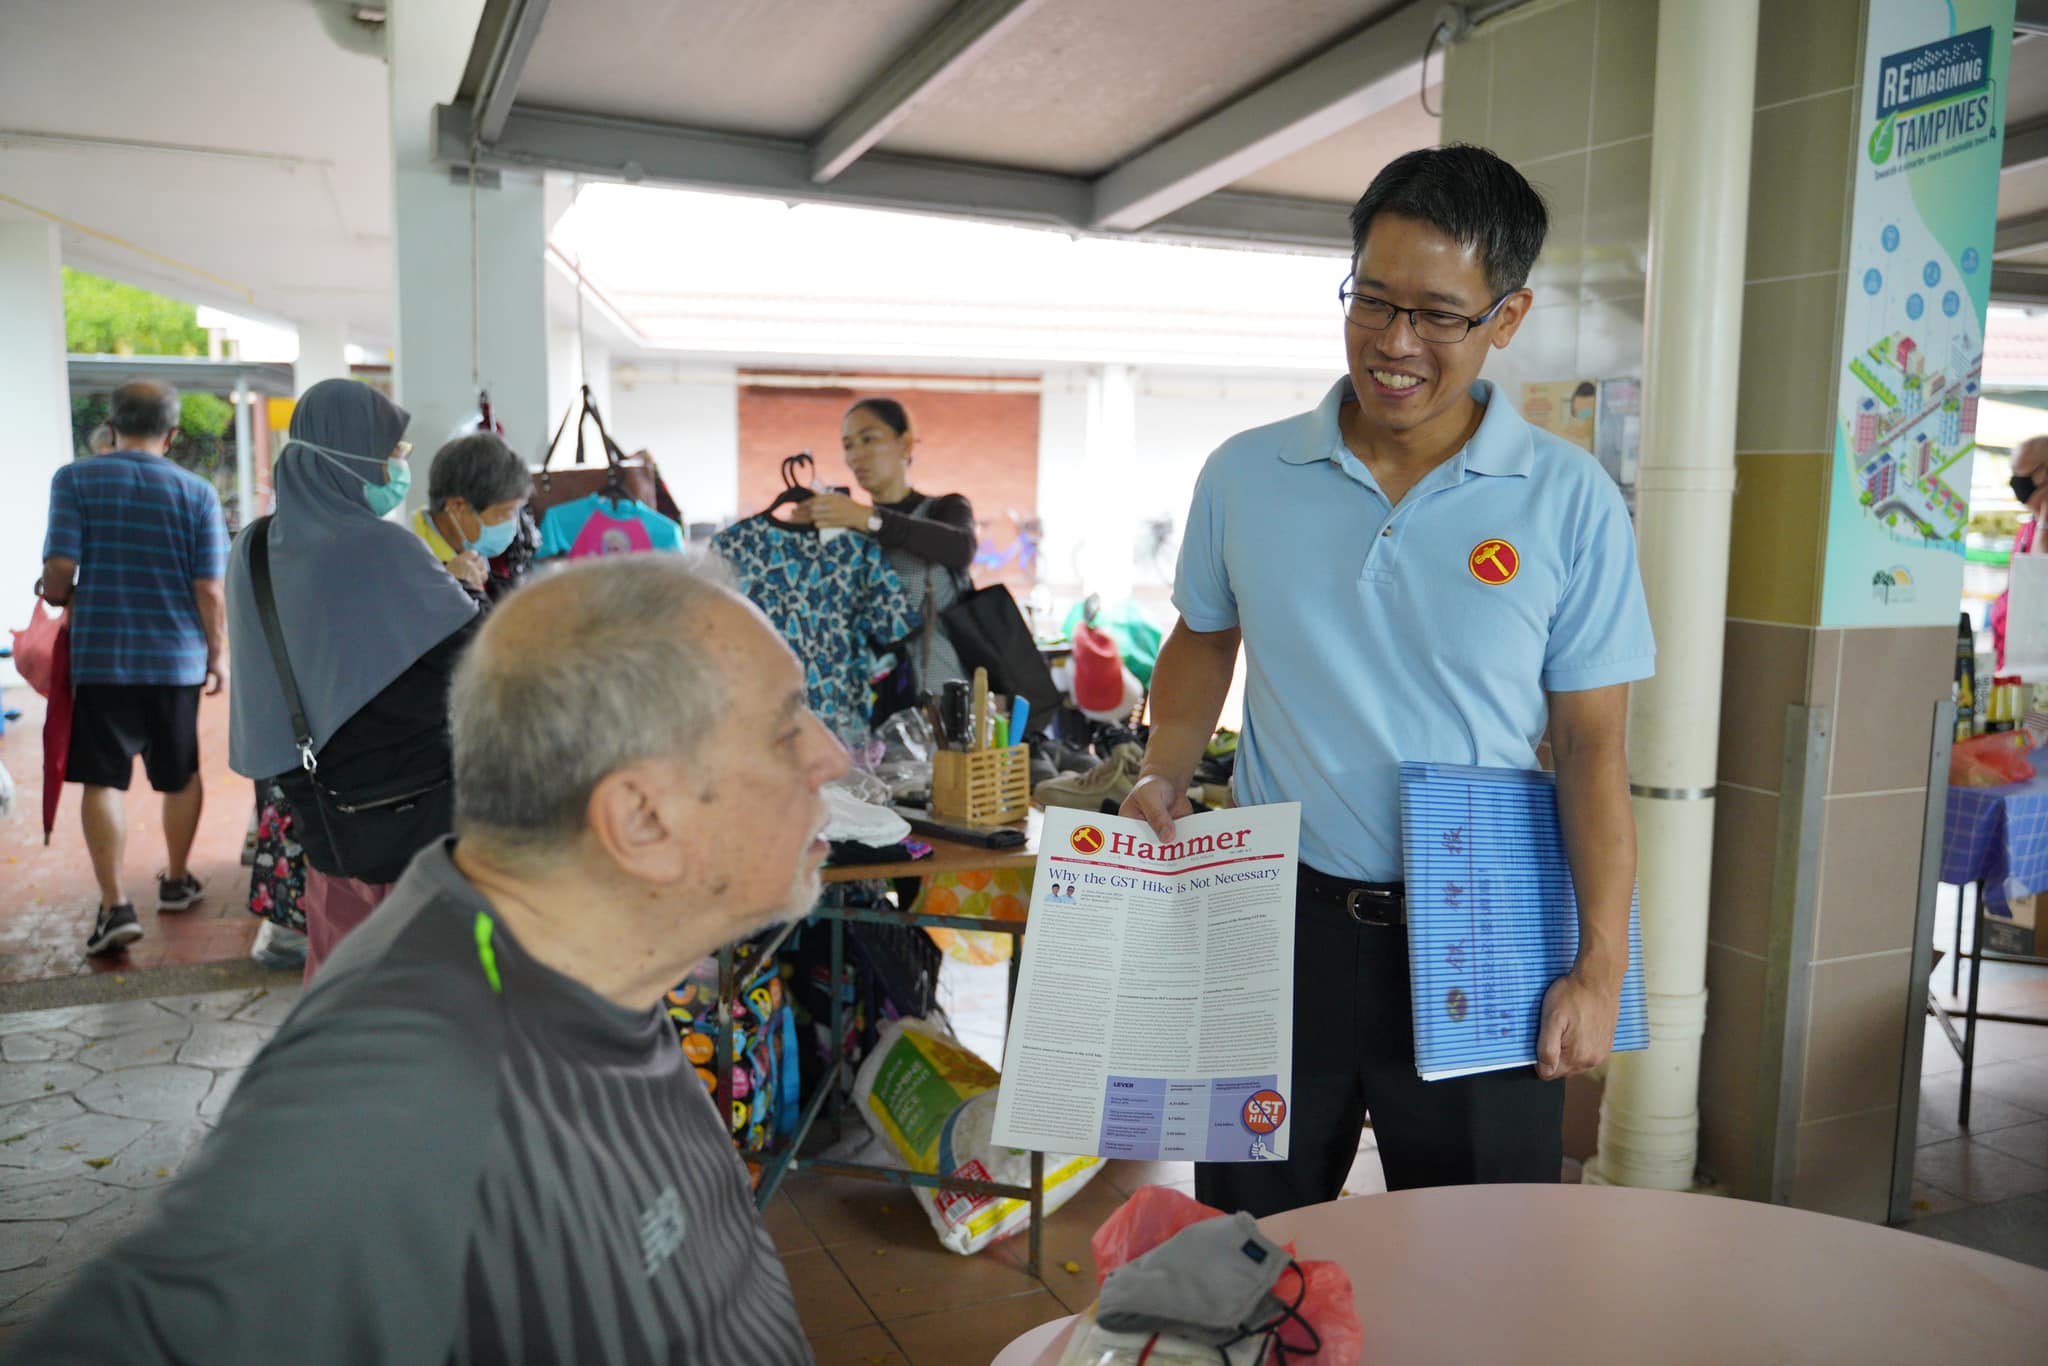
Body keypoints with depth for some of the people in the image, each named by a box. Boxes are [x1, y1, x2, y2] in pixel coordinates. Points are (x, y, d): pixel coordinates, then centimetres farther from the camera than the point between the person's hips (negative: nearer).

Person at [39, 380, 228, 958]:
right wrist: (219, 653, 8)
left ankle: (116, 905, -4)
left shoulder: (75, 479, -4)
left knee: (103, 779, 3)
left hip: (99, 656, -1)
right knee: (182, 775, 16)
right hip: (176, 658, 1)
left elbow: (59, 571, -11)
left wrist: (61, 597, 12)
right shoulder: (196, 492, -2)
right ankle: (176, 882, 31)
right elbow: (209, 590, -5)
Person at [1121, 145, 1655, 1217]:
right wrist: (1163, 776, -1)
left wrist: (1599, 966, -7)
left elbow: (1592, 745, -4)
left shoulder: (1571, 504, -5)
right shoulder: (1244, 476, 0)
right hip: (1279, 919, 2)